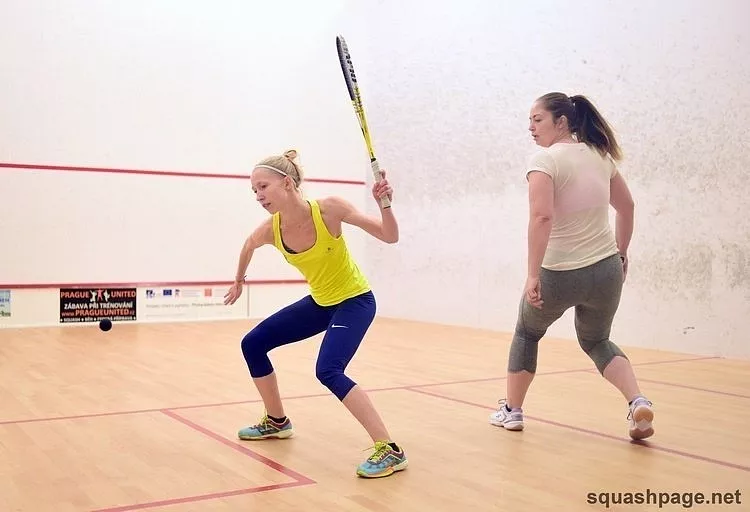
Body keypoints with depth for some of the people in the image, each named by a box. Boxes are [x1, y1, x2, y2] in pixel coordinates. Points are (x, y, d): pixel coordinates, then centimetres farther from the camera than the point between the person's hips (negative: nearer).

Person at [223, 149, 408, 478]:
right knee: (253, 344, 9)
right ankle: (276, 422, 29)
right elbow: (249, 246, 12)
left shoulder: (329, 209, -27)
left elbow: (389, 237, -23)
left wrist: (385, 204, -40)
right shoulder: (270, 230, -15)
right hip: (319, 302, 6)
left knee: (328, 370, -28)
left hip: (355, 300, -6)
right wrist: (239, 281, 24)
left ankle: (390, 451, -21)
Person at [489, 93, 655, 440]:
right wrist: (620, 253, 25)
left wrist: (533, 275, -25)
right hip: (606, 270, 5)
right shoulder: (600, 155, 7)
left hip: (559, 275, -5)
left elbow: (542, 216, -27)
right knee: (597, 341, 27)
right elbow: (626, 206, 16)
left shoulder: (544, 159, -14)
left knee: (527, 333, 23)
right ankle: (638, 402, 4)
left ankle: (511, 411, 31)